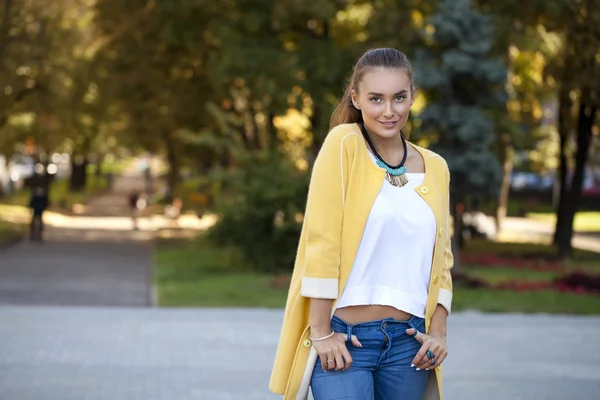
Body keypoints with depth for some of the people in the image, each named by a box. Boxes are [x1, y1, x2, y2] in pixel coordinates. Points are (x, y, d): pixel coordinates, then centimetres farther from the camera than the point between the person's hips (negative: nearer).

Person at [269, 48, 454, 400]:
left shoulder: (435, 168, 9)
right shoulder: (344, 144, -6)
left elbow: (441, 255, 15)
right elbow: (322, 242, -10)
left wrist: (438, 330, 3)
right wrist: (321, 331, -13)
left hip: (407, 341, 5)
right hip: (345, 340, -5)